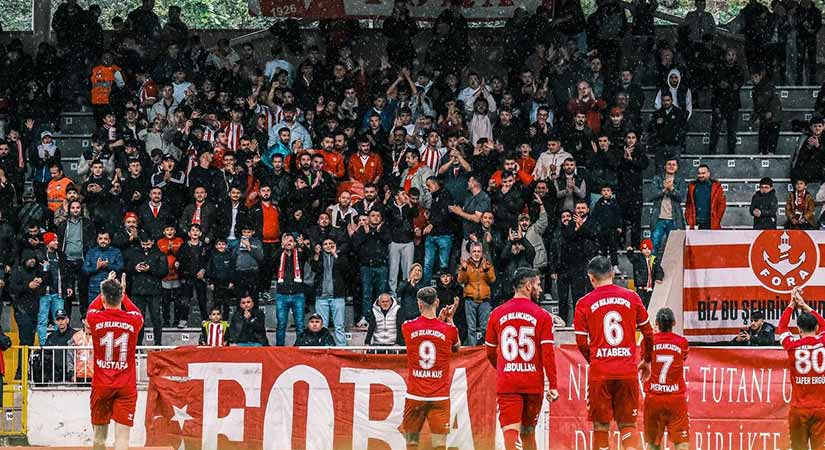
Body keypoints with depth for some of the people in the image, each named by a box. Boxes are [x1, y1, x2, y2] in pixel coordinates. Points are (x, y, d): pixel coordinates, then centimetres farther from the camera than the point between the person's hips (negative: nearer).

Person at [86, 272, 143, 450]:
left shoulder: (95, 319, -5)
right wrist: (123, 293, 37)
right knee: (122, 435, -7)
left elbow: (92, 308, 22)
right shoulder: (133, 321, -4)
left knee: (100, 434, 14)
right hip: (127, 387, -1)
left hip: (101, 386, 1)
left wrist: (106, 290, 36)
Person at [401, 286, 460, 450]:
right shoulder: (448, 329, -5)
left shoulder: (407, 327, -3)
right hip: (440, 397, -1)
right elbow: (456, 347, 18)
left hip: (414, 395, 1)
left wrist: (439, 318, 19)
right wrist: (450, 319, 24)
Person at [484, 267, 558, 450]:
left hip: (506, 384, 0)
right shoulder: (542, 316, -2)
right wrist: (553, 386, -4)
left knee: (511, 432, -8)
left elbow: (490, 353, 13)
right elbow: (548, 354, -7)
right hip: (533, 383, 0)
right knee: (528, 432, 16)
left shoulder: (497, 314, 5)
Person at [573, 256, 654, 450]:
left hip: (600, 373, -1)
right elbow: (648, 333, 9)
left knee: (601, 427, 8)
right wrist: (647, 361, 24)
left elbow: (582, 343, 0)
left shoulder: (584, 303, -1)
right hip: (628, 371, 1)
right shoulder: (631, 298, 4)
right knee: (628, 425, 7)